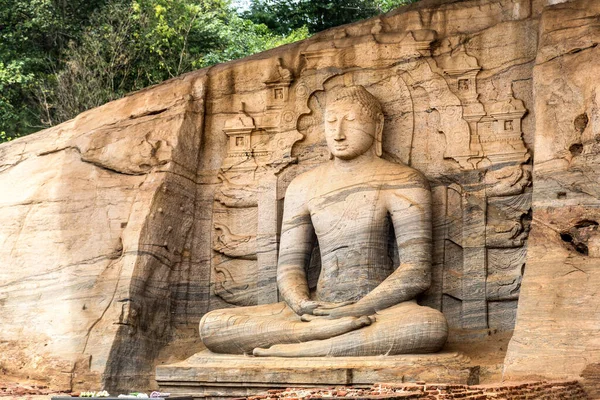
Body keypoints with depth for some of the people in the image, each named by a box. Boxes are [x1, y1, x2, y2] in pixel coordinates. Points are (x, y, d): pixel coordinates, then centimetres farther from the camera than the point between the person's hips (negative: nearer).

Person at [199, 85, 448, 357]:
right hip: (320, 307, 3)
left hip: (380, 307, -3)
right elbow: (289, 266, 11)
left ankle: (297, 350, -33)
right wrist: (302, 305, -13)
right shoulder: (303, 187, 15)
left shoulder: (402, 182, 3)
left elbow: (417, 271, -6)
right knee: (211, 325, -18)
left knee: (433, 325, -40)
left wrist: (356, 310, -18)